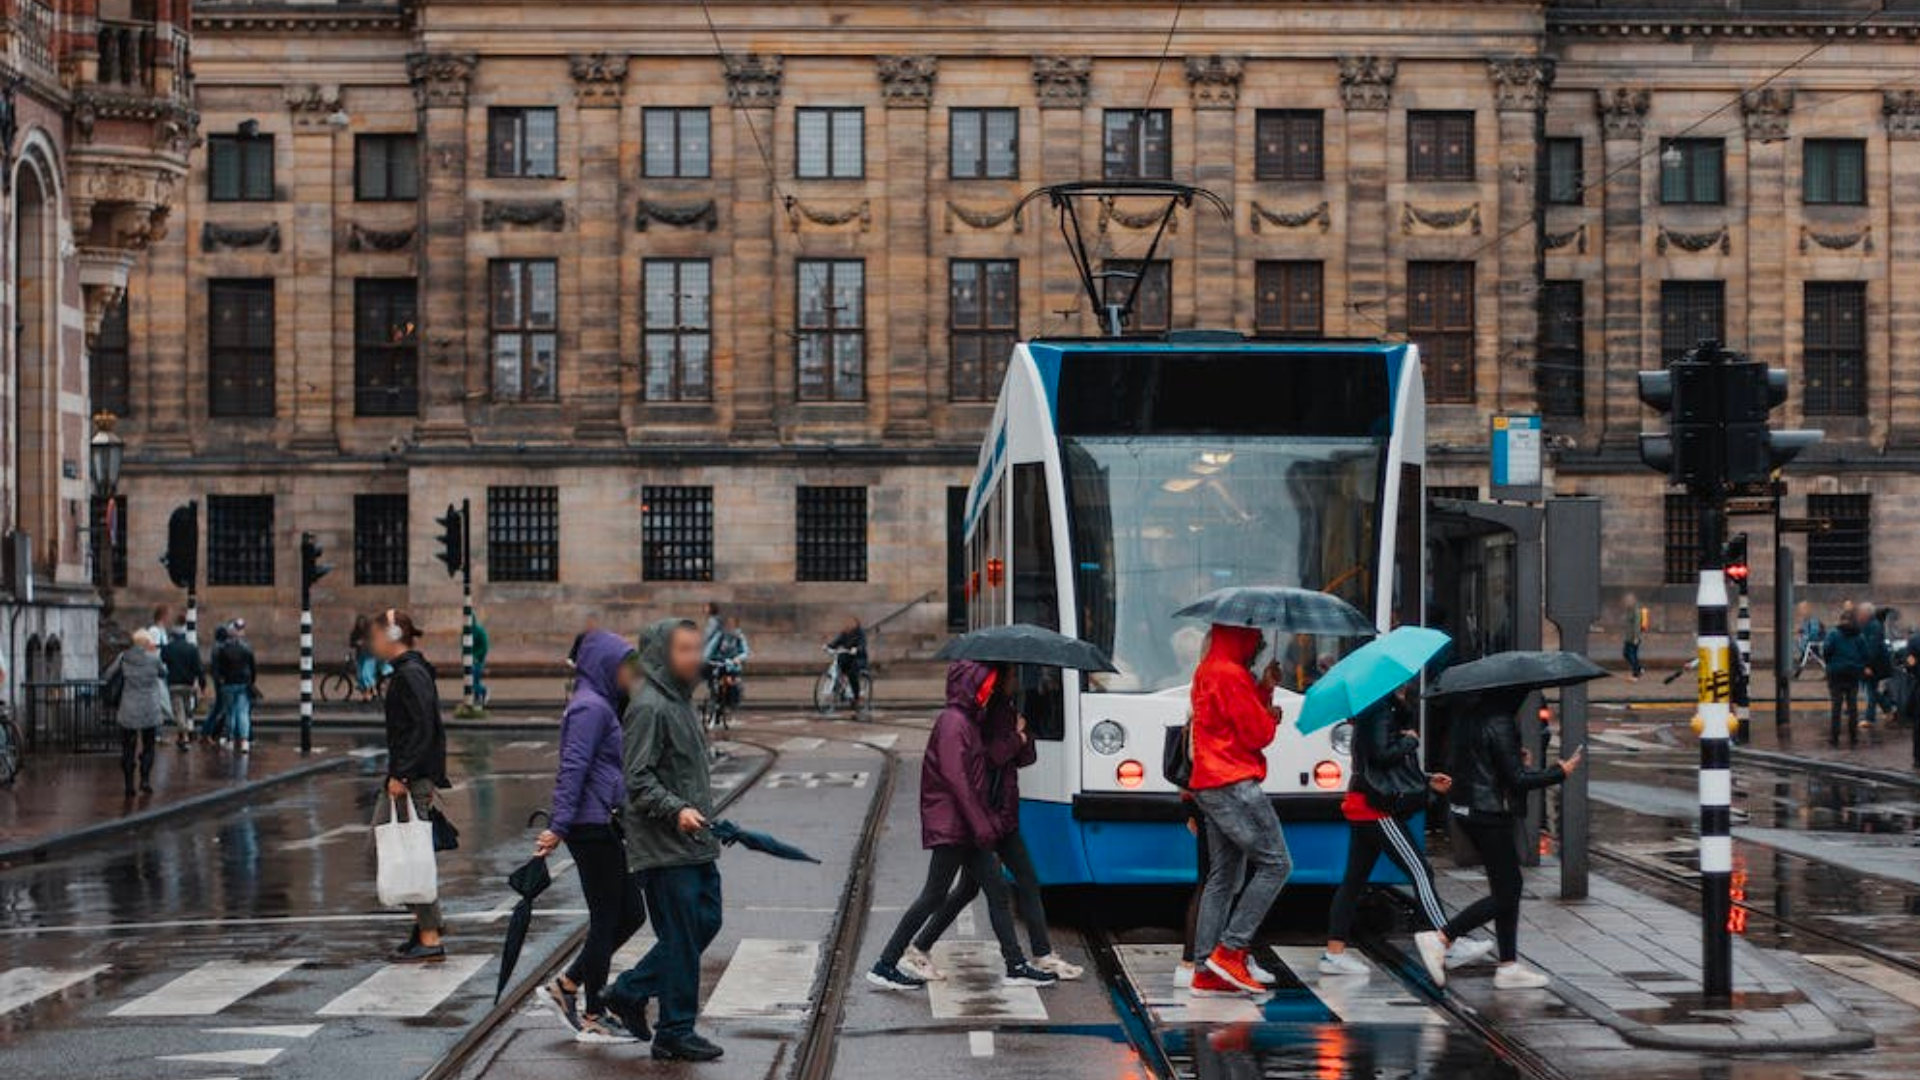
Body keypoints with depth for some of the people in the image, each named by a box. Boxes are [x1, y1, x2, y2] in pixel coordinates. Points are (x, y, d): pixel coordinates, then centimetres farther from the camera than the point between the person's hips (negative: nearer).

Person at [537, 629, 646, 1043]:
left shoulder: (603, 707, 16)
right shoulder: (590, 708, -14)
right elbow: (572, 769, -20)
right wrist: (559, 826, -25)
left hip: (605, 827, 10)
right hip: (592, 827, -10)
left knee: (631, 914, 12)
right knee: (606, 919, -1)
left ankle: (568, 985, 19)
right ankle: (594, 1017, 8)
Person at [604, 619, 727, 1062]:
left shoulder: (680, 702, 16)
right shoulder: (648, 708, -15)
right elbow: (639, 780, -20)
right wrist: (676, 810, -31)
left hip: (694, 843, 10)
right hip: (664, 847, -10)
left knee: (705, 922, 12)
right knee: (681, 939, -5)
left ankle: (630, 992, 22)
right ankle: (675, 1034, 5)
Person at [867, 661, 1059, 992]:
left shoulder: (970, 721, 16)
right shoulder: (953, 722, -15)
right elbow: (956, 778, -21)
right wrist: (982, 824, -21)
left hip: (967, 827, 10)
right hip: (951, 825, -10)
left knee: (997, 889, 7)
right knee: (934, 896, -5)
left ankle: (1016, 967, 9)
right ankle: (884, 966, 1)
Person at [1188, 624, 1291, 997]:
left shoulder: (1207, 670, 19)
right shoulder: (1231, 674, -13)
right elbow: (1258, 734, -12)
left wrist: (1264, 689, 12)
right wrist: (1272, 716, 8)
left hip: (1211, 785, 10)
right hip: (1234, 784, -10)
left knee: (1223, 877, 9)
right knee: (1276, 863, -8)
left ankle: (1206, 971, 6)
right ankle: (1230, 951, -12)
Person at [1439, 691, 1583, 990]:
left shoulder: (1470, 715, 7)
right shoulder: (1499, 724, -20)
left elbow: (1452, 765, 16)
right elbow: (1517, 779, -20)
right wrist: (1560, 772, -7)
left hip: (1466, 810, 9)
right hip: (1490, 816, -9)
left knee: (1510, 886, 14)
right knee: (1505, 895, -1)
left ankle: (1509, 966, 15)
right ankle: (1442, 937, -6)